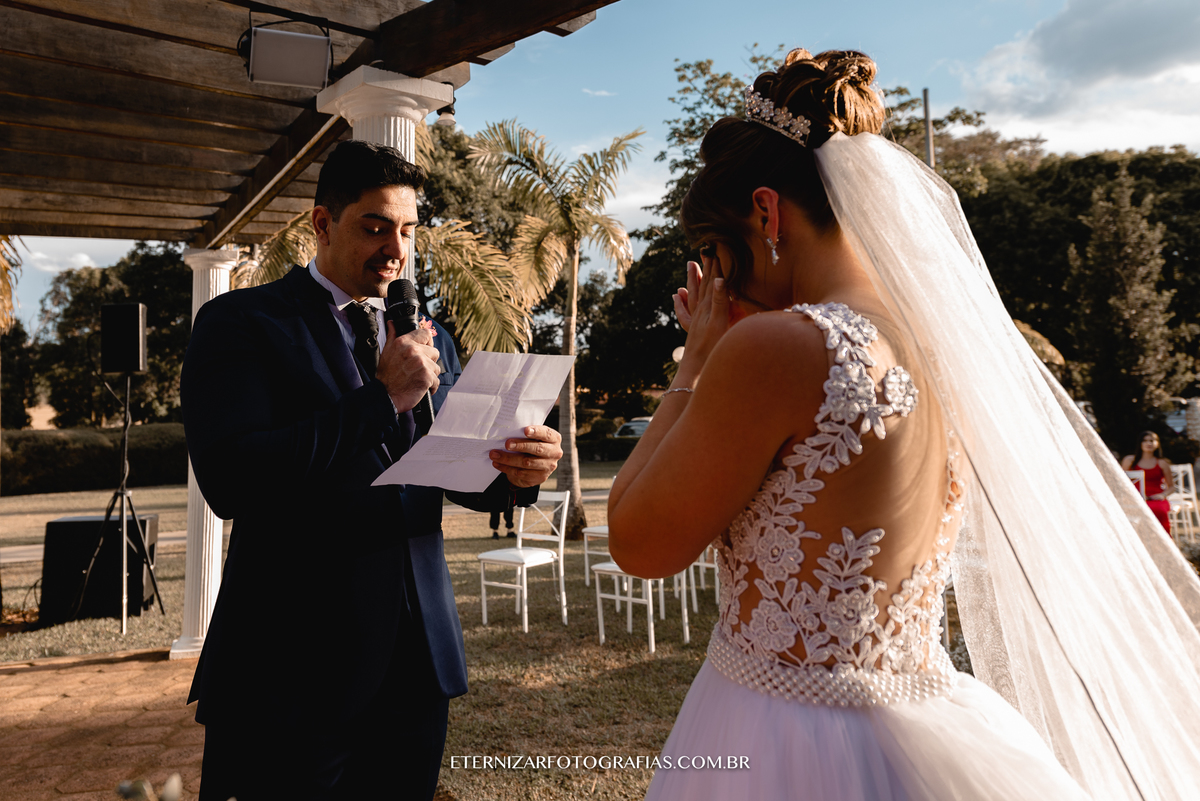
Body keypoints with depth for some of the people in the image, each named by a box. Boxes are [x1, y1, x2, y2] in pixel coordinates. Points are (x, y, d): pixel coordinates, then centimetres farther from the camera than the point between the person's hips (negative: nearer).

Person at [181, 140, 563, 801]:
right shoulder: (240, 323, -5)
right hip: (295, 669, -4)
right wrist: (383, 399, -18)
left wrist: (517, 472, -12)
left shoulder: (429, 340, 12)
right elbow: (229, 479, -19)